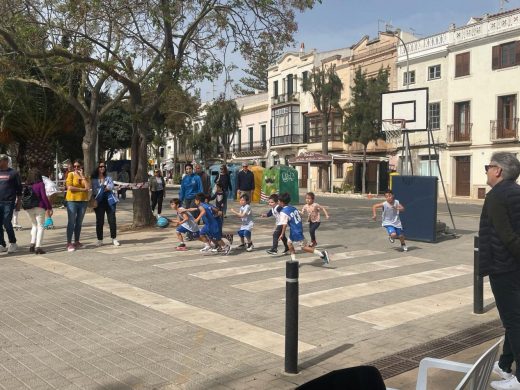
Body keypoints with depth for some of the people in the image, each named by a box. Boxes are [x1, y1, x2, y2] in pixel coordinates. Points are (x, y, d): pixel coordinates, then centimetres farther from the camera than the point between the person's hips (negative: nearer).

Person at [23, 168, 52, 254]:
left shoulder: (26, 185, 6)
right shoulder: (40, 184, -7)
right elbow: (44, 197, -13)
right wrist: (49, 207, -9)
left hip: (28, 208, 4)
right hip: (39, 207, -4)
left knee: (34, 225, 21)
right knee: (40, 226, 4)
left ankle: (32, 243, 11)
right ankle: (38, 247, -3)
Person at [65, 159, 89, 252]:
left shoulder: (84, 176, 12)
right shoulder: (70, 174, 0)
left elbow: (88, 187, -5)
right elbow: (69, 187, -13)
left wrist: (82, 175, -7)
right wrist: (82, 189, -9)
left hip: (83, 201, 4)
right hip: (72, 200, -4)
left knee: (79, 223, 8)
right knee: (71, 222, -6)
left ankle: (77, 242, 16)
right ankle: (69, 243, -4)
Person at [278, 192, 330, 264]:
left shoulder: (283, 212, -18)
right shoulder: (293, 207, 6)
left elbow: (284, 225, -23)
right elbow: (300, 216, 15)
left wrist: (282, 234, -13)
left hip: (295, 232, -9)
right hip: (299, 228, 9)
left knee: (303, 247, 0)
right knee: (289, 242, 23)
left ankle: (322, 254, -5)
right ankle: (293, 260, 26)